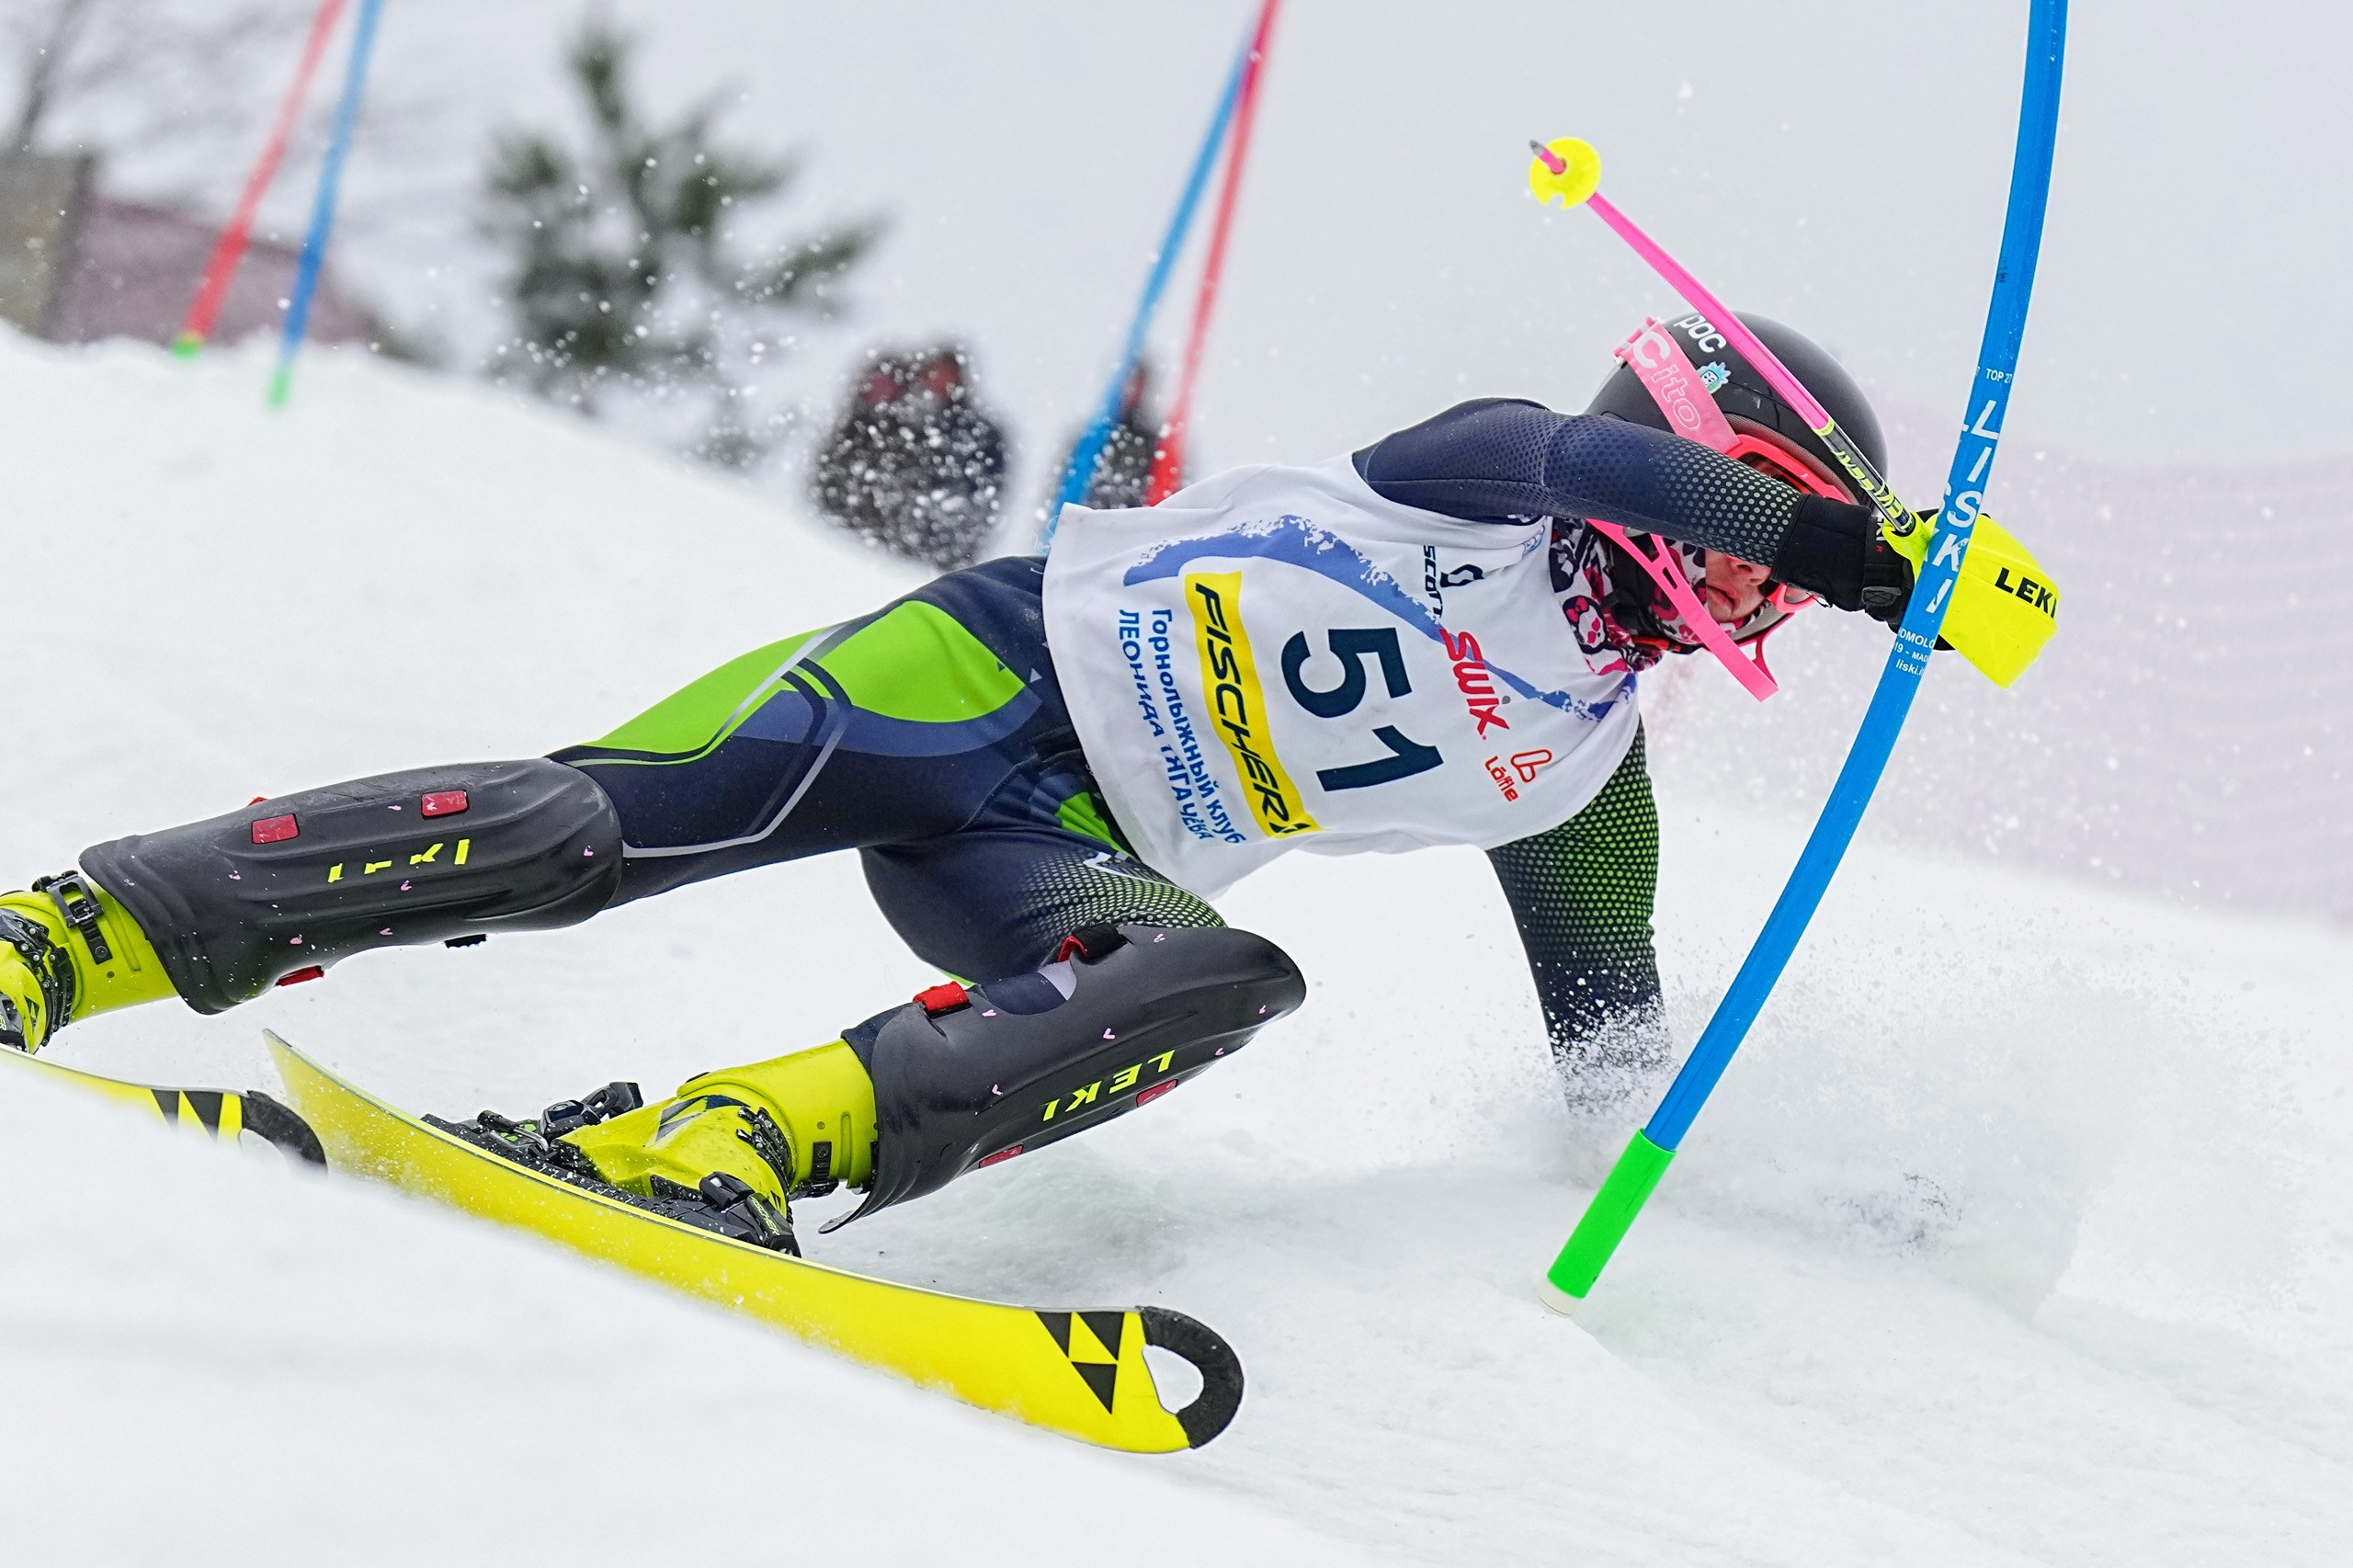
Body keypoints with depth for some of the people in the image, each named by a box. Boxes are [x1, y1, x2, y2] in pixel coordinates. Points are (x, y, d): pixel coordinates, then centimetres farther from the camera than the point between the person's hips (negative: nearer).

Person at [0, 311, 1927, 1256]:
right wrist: (1865, 553, -35)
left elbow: (1613, 1038, 25)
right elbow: (1602, 455, -27)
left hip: (1079, 849, 5)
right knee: (586, 825, -25)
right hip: (987, 667, -5)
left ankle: (724, 1145, -47)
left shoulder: (1582, 772, 15)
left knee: (1223, 983, -30)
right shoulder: (1490, 474, -2)